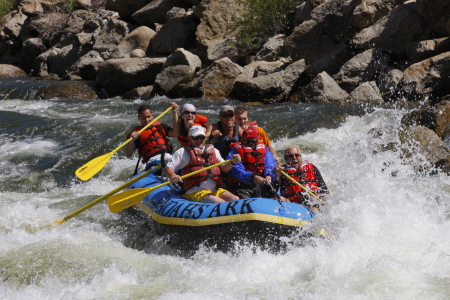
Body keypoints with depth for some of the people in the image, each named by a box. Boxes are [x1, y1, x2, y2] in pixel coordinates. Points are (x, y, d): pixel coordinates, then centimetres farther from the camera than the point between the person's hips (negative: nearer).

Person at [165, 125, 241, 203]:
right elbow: (167, 169, 1)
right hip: (195, 192, -6)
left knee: (235, 199, -18)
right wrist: (172, 175, -22)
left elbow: (224, 168, 16)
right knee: (221, 204, -30)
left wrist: (232, 162, -6)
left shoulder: (213, 150, 22)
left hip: (214, 190, 6)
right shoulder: (183, 152, 7)